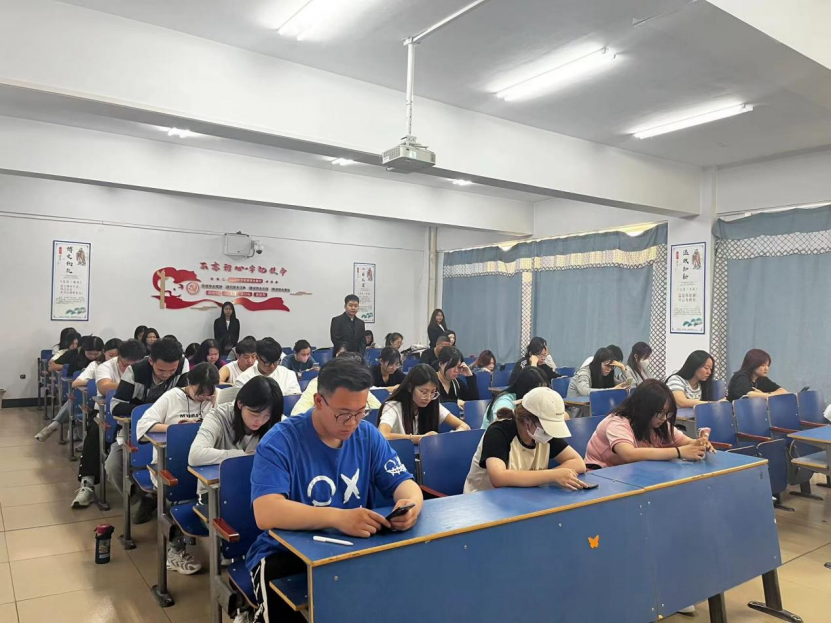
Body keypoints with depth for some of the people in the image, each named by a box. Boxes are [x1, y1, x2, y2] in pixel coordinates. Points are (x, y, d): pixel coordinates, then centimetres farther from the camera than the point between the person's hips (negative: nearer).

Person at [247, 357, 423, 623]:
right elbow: (266, 514, -29)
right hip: (285, 554, -4)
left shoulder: (368, 436, 0)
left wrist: (411, 503, -24)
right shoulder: (280, 441, -17)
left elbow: (403, 482, 2)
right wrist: (338, 517, -43)